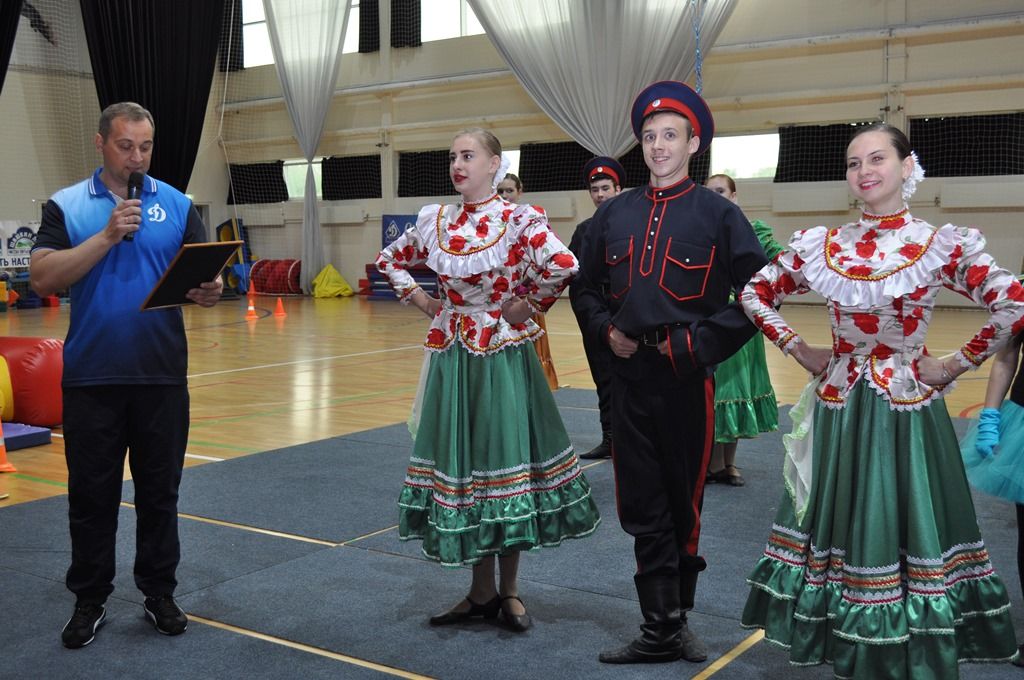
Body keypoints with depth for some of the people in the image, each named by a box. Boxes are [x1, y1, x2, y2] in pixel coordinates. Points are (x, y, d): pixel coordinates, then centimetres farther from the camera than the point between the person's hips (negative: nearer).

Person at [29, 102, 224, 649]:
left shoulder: (177, 205, 6)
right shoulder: (66, 206, 2)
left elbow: (206, 273, 1)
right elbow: (42, 278, -9)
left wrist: (210, 291, -22)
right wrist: (107, 237, -17)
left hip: (162, 375, 1)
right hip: (91, 377, -1)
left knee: (159, 491, 9)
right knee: (92, 494, 8)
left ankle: (159, 593, 23)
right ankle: (90, 599, 22)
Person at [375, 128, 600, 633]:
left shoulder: (518, 220, -11)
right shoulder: (434, 221, 5)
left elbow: (563, 266, -27)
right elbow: (389, 261, 20)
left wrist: (528, 305, -14)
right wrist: (421, 301, 8)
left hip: (501, 358, -5)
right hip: (451, 357, 5)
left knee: (502, 459, 3)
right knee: (460, 463, 9)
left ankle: (508, 589, 21)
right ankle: (481, 592, 23)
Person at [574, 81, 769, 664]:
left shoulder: (718, 214, -3)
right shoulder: (615, 214, 9)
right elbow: (586, 286, 20)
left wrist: (701, 343, -12)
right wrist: (605, 329, 3)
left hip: (687, 380, -4)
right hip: (629, 376, 4)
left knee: (684, 506, 9)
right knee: (643, 507, 6)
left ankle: (675, 617, 27)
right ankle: (661, 630, 17)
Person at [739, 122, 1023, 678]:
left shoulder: (942, 246, -8)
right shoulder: (821, 245, 2)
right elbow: (755, 293, 12)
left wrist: (954, 366, -10)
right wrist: (798, 350, 4)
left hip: (907, 409, -3)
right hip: (838, 409, 3)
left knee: (906, 526, 2)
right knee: (841, 528, 11)